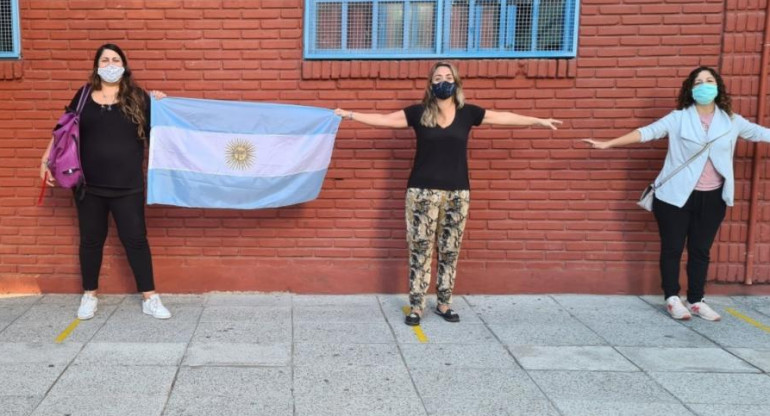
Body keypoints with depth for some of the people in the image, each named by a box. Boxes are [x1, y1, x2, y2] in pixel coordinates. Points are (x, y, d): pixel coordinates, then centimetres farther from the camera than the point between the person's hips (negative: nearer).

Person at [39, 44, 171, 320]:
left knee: (136, 239, 3)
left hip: (127, 186, -2)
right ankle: (89, 296, 27)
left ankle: (149, 298, 11)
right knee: (91, 240, 12)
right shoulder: (84, 96, 5)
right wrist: (46, 160, 8)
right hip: (89, 185, 2)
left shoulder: (138, 97, 1)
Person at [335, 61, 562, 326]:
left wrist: (539, 121, 17)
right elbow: (383, 119, -2)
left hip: (458, 193, 2)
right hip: (423, 192, -2)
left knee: (450, 251, 9)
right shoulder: (418, 113, -1)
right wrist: (350, 115, -8)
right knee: (420, 250, 1)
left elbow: (504, 118, 12)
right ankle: (416, 307, 11)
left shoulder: (468, 113, 4)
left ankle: (444, 304, 21)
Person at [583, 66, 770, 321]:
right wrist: (608, 144, -19)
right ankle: (672, 298, 17)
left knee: (701, 250, 11)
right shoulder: (678, 118, -5)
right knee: (672, 248, 4)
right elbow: (646, 132, -11)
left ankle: (696, 301, 23)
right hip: (677, 195, -3)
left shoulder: (731, 121, 5)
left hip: (712, 197, 3)